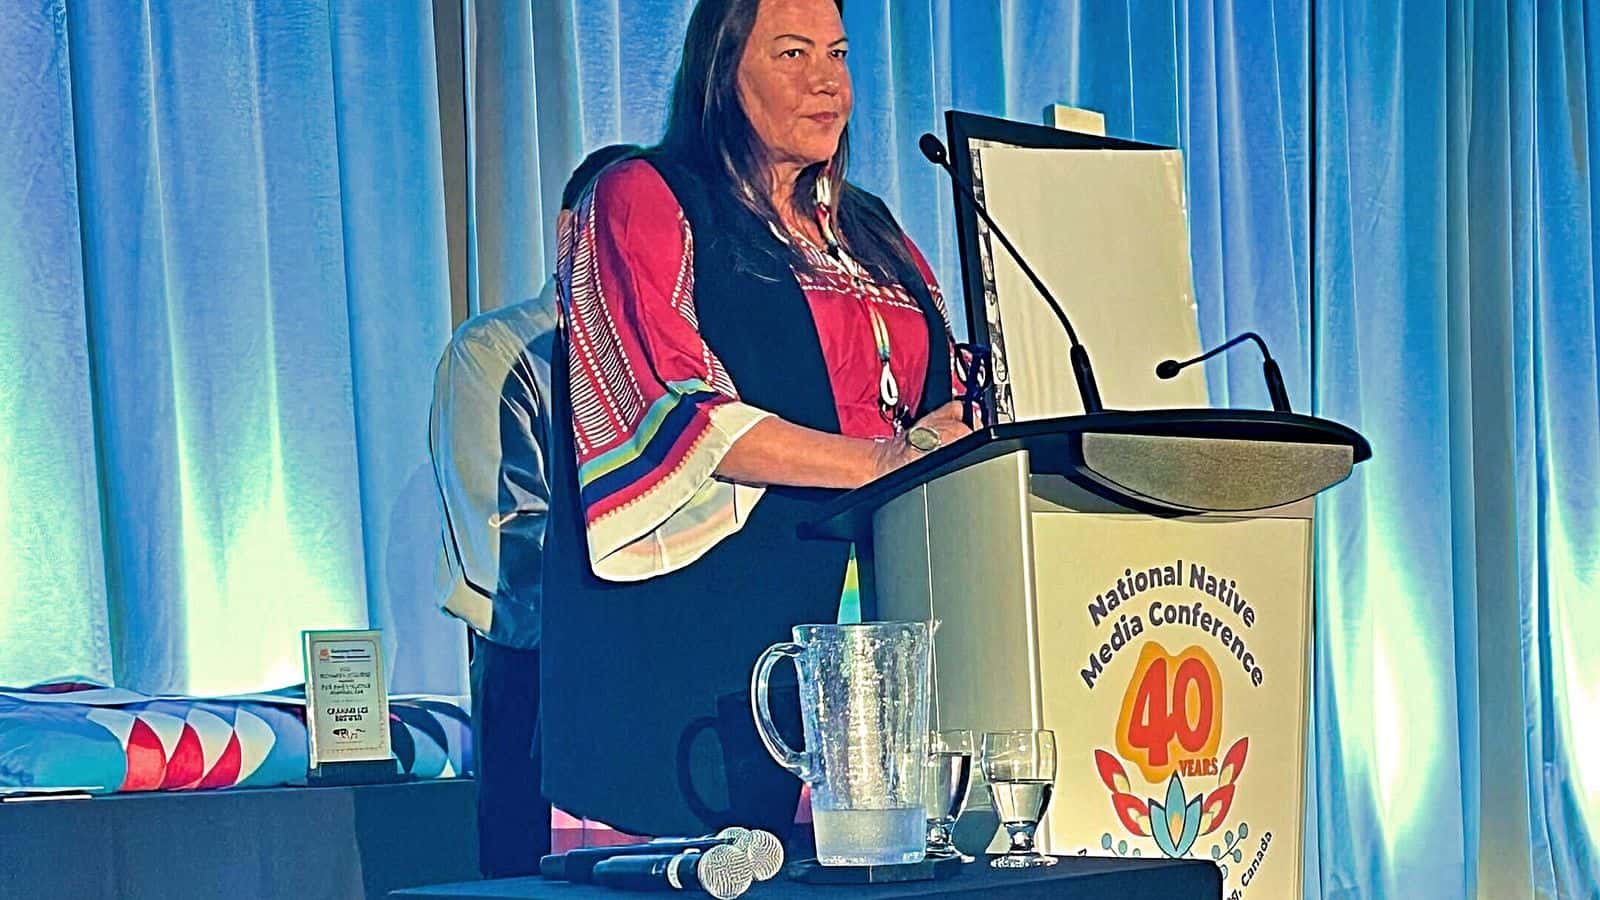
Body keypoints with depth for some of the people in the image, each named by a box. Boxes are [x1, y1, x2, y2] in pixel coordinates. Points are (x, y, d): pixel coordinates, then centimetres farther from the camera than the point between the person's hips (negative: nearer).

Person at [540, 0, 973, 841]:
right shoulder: (642, 203, 3)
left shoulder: (872, 236, 22)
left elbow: (942, 414, 23)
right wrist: (880, 462, -17)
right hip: (706, 617, -5)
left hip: (870, 607, 6)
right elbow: (678, 412, -10)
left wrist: (966, 439, -2)